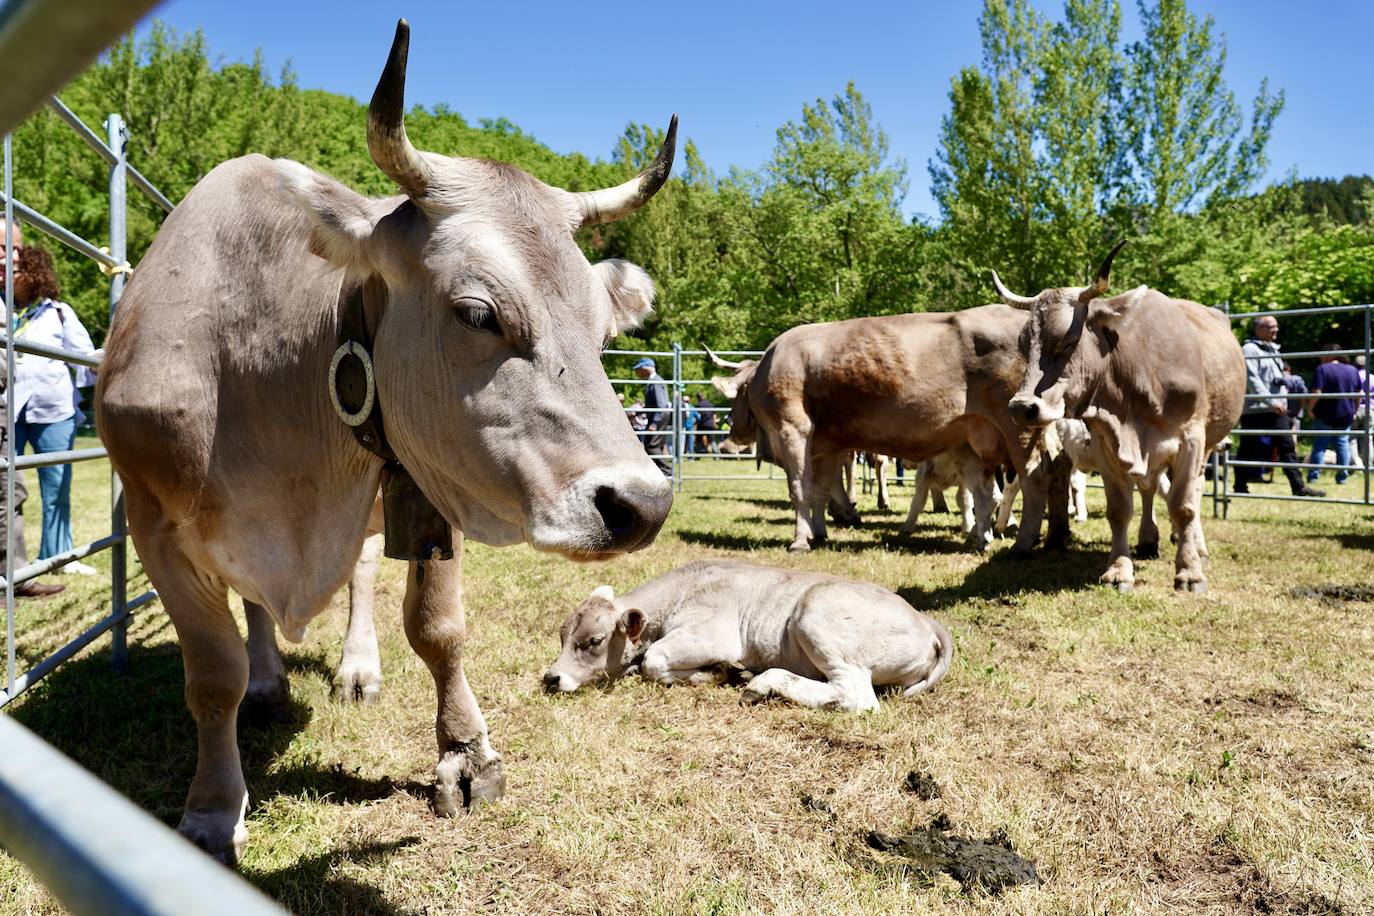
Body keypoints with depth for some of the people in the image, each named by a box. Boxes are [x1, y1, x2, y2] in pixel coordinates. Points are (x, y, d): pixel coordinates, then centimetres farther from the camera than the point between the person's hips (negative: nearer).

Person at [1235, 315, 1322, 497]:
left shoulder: (1273, 349, 19)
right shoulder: (1250, 349, -9)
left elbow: (1279, 378, 24)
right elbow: (1252, 380, -18)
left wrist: (1282, 401, 15)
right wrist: (1271, 401, -23)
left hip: (1276, 408, 8)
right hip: (1255, 409, -8)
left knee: (1287, 446, 2)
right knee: (1248, 449, 0)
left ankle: (1298, 487, 1)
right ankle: (1240, 487, 10)